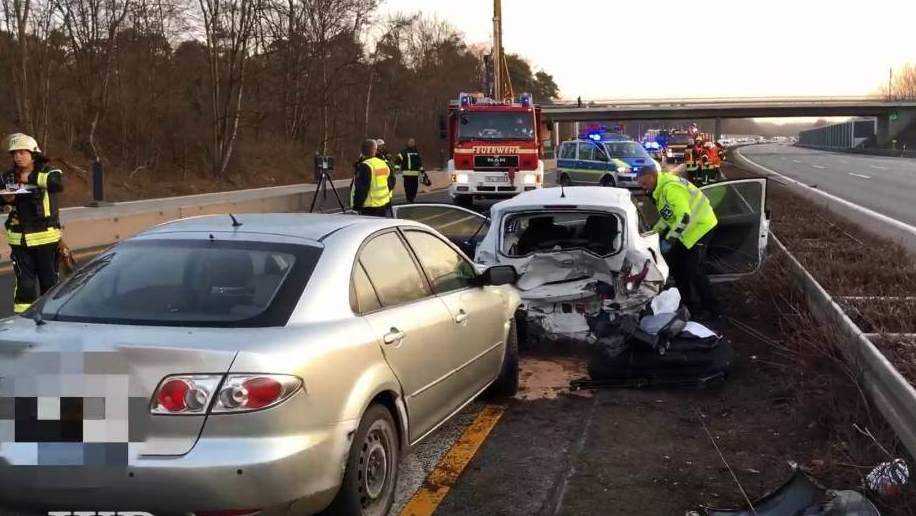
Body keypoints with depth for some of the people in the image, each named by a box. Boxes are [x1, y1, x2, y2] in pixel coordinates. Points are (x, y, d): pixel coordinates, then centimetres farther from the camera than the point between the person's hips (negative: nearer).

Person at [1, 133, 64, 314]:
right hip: (19, 239, 2)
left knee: (49, 279, 9)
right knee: (24, 282, 3)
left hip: (45, 236, -2)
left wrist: (31, 178, -22)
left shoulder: (47, 172, -6)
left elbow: (58, 184, -26)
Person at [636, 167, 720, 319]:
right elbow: (668, 215, 18)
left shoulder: (671, 188, -25)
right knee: (675, 264, 14)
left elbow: (685, 217, -32)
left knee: (695, 271, -8)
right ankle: (689, 303, 25)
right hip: (688, 228, 11)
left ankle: (711, 309, 4)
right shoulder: (661, 188, 8)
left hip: (700, 227, -11)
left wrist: (670, 239, -30)